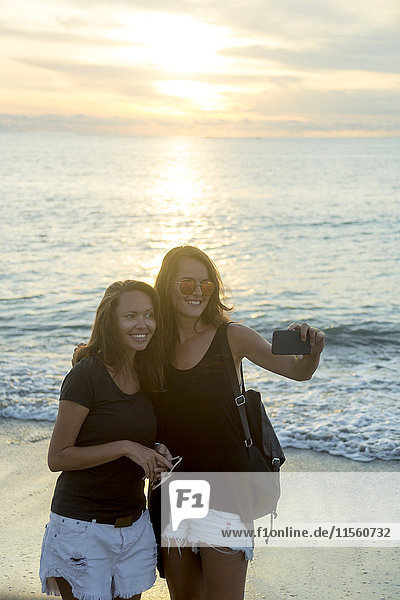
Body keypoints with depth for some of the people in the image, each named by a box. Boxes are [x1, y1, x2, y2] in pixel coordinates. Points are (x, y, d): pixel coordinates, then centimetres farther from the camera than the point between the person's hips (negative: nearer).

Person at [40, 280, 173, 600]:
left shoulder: (148, 376, 5)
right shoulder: (86, 376, -15)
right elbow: (58, 457, -16)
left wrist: (156, 455, -2)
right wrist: (125, 447, -22)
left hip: (134, 523, 6)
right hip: (83, 527, -6)